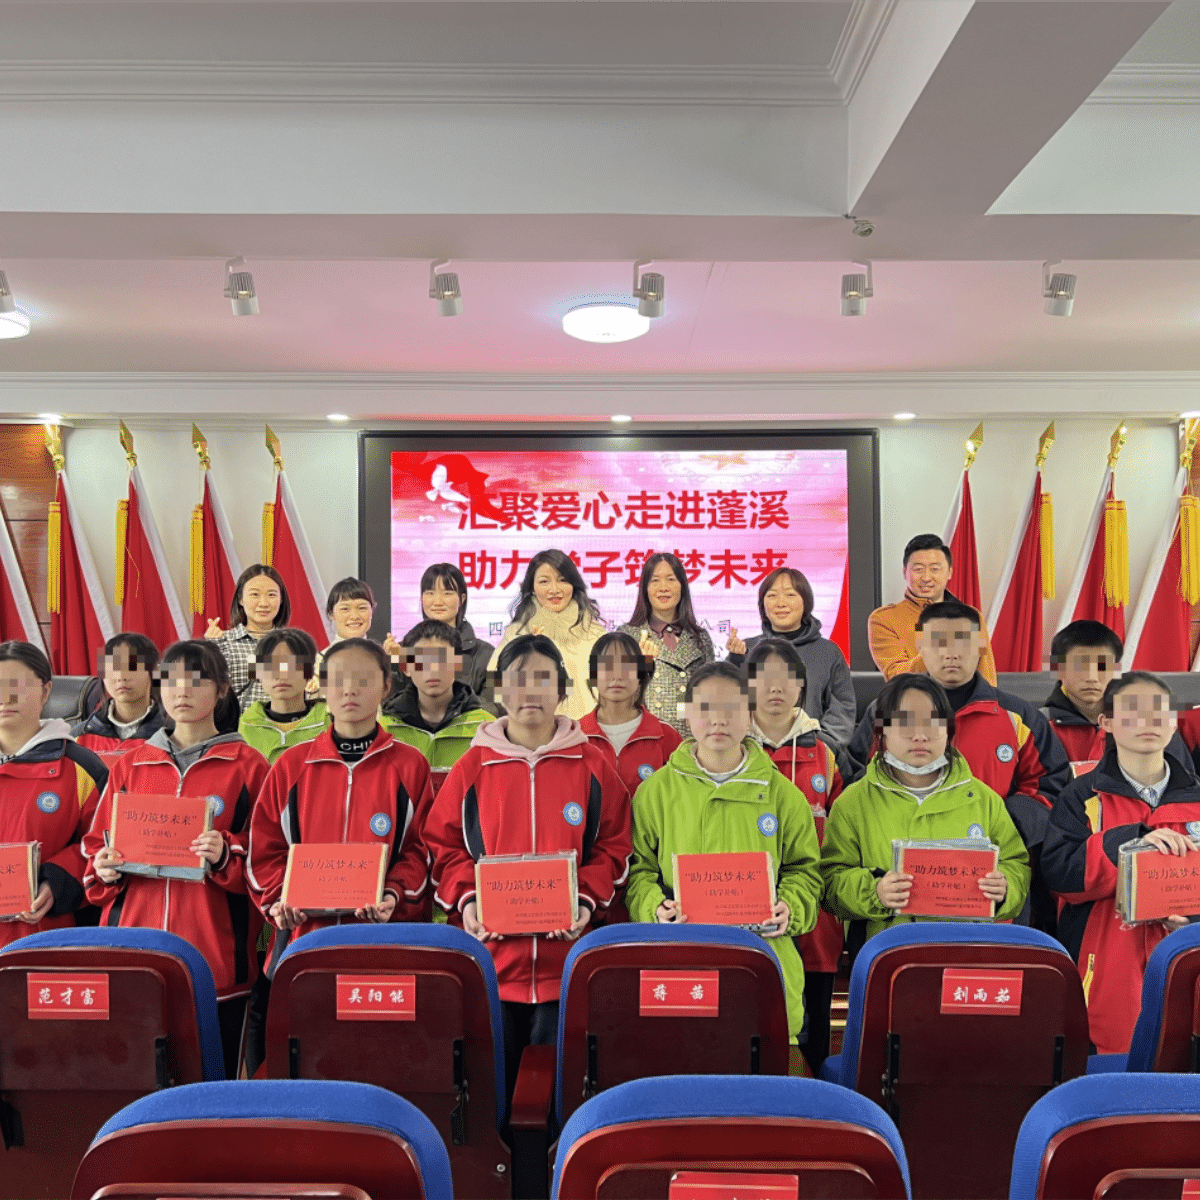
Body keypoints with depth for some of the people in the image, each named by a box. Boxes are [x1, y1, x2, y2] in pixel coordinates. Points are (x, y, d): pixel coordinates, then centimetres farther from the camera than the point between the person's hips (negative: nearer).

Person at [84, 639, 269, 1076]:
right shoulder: (129, 766, 14)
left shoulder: (247, 766, 2)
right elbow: (97, 844, 18)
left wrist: (227, 856, -17)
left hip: (216, 959, -3)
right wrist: (104, 868, -3)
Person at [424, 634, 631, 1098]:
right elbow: (444, 845, 7)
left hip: (566, 960, 0)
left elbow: (613, 845, 7)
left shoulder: (591, 765, 5)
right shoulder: (472, 766, 4)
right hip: (489, 952, 0)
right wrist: (465, 899, -7)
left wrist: (587, 898, -7)